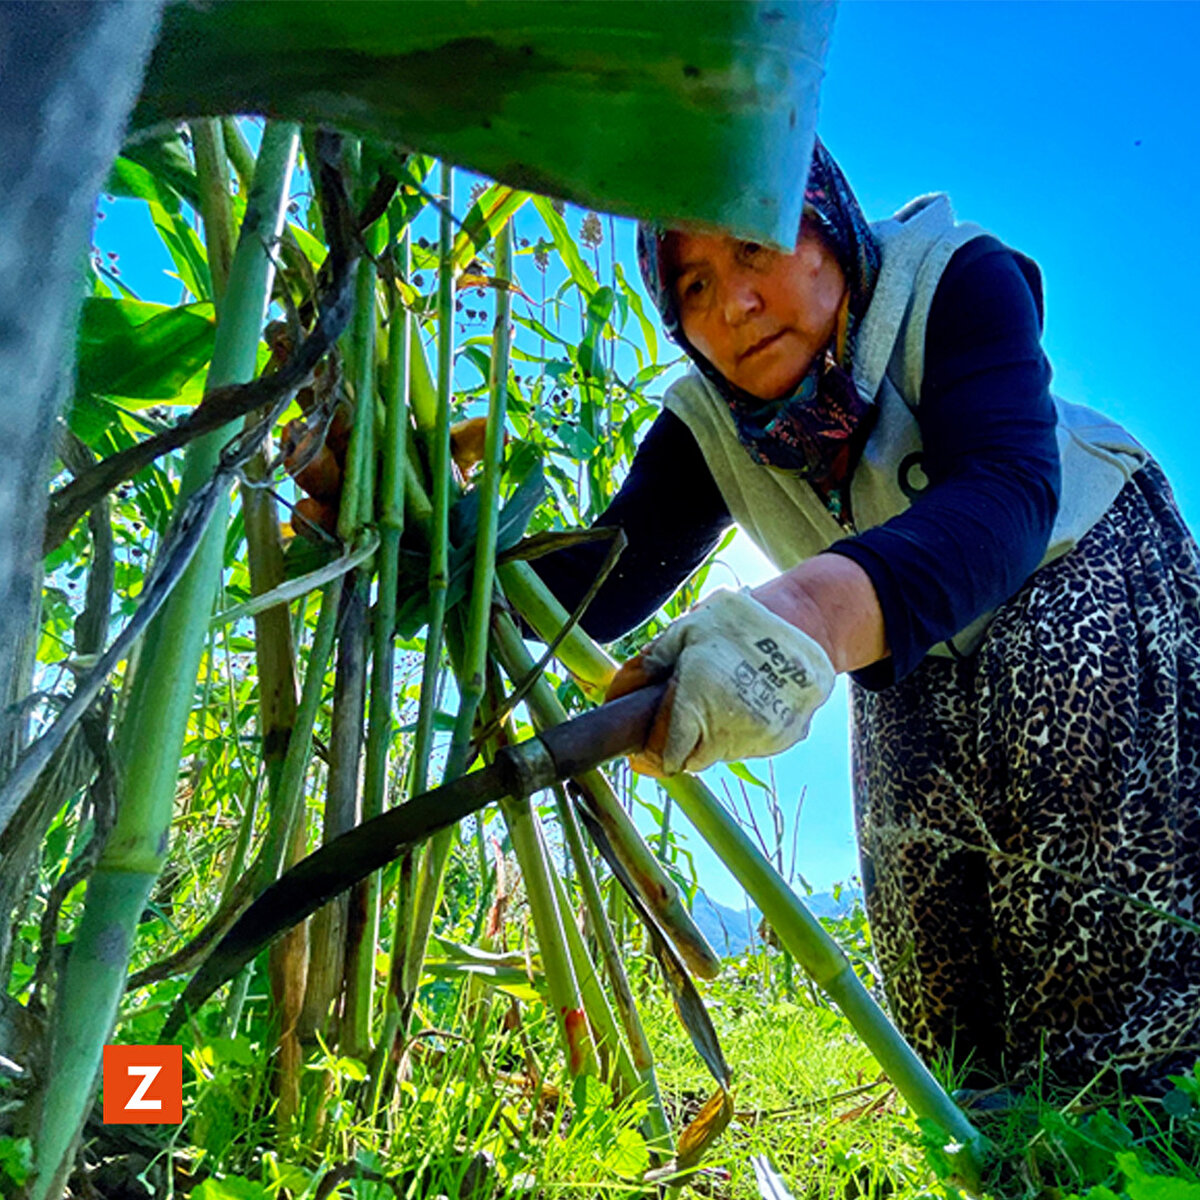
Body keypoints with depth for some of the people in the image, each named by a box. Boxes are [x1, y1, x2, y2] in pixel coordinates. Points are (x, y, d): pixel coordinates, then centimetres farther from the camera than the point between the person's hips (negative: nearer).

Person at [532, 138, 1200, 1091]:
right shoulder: (704, 426, -17)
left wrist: (813, 611, -67)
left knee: (1060, 713, -33)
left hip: (1084, 556, -3)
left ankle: (1121, 1082, -20)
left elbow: (1008, 492, -47)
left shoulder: (956, 280, -30)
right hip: (916, 662, 4)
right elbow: (602, 589, -24)